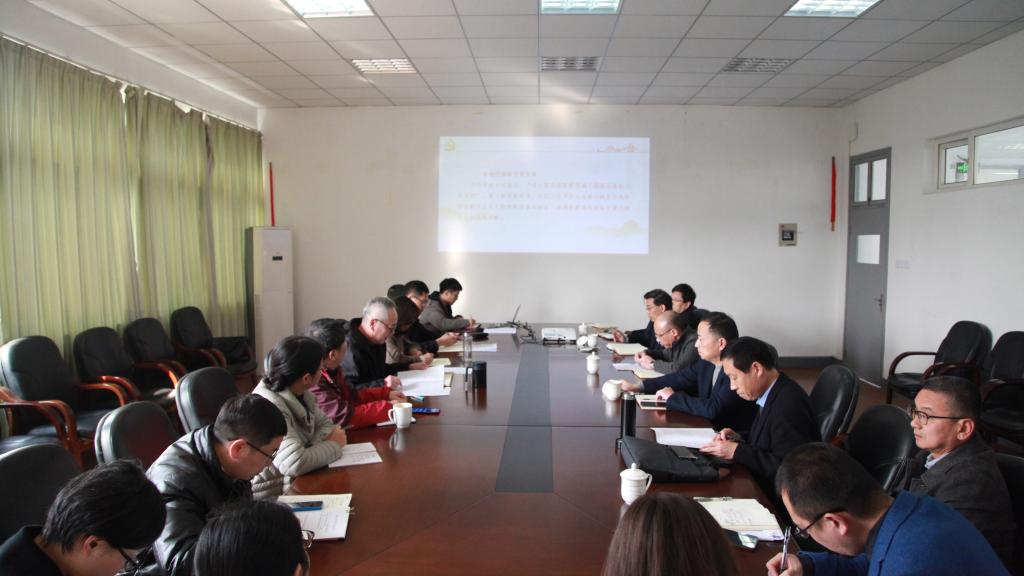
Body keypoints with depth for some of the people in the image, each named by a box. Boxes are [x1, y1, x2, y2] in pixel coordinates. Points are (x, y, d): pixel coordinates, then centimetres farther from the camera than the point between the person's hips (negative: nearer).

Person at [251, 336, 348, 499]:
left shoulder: (300, 392, -3)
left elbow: (324, 423, 10)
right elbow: (296, 463, -33)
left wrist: (322, 441, -11)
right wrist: (333, 445, -17)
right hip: (275, 497, -7)